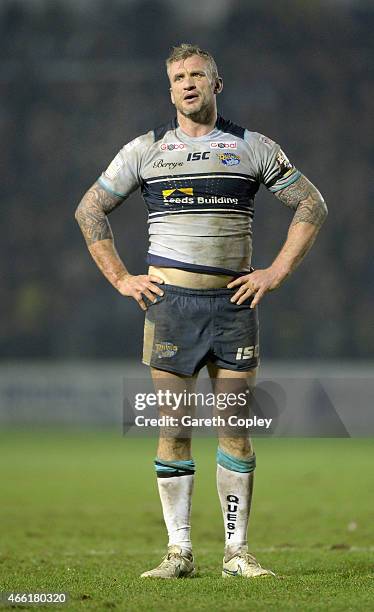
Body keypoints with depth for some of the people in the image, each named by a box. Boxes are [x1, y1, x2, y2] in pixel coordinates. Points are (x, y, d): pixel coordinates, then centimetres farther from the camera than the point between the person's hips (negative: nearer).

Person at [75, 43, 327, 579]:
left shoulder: (253, 148, 7)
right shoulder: (145, 150, 7)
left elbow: (311, 205, 12)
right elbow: (90, 209, 13)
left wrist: (277, 272, 3)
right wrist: (121, 278, 4)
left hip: (234, 300, 1)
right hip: (169, 299, 0)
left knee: (236, 428, -1)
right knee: (173, 428, -2)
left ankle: (237, 551, 5)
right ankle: (179, 551, 3)